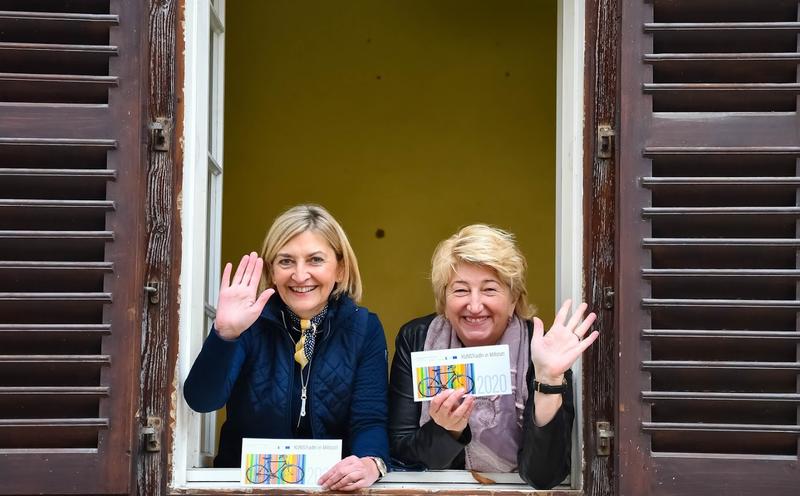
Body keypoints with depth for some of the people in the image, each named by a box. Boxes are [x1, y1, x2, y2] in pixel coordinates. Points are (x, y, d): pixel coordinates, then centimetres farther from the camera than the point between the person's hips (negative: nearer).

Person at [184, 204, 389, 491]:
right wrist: (225, 332, -31)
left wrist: (370, 462, -30)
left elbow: (370, 419, -9)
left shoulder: (364, 329, -2)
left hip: (330, 484, 1)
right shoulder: (250, 322, -4)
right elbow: (202, 400, -16)